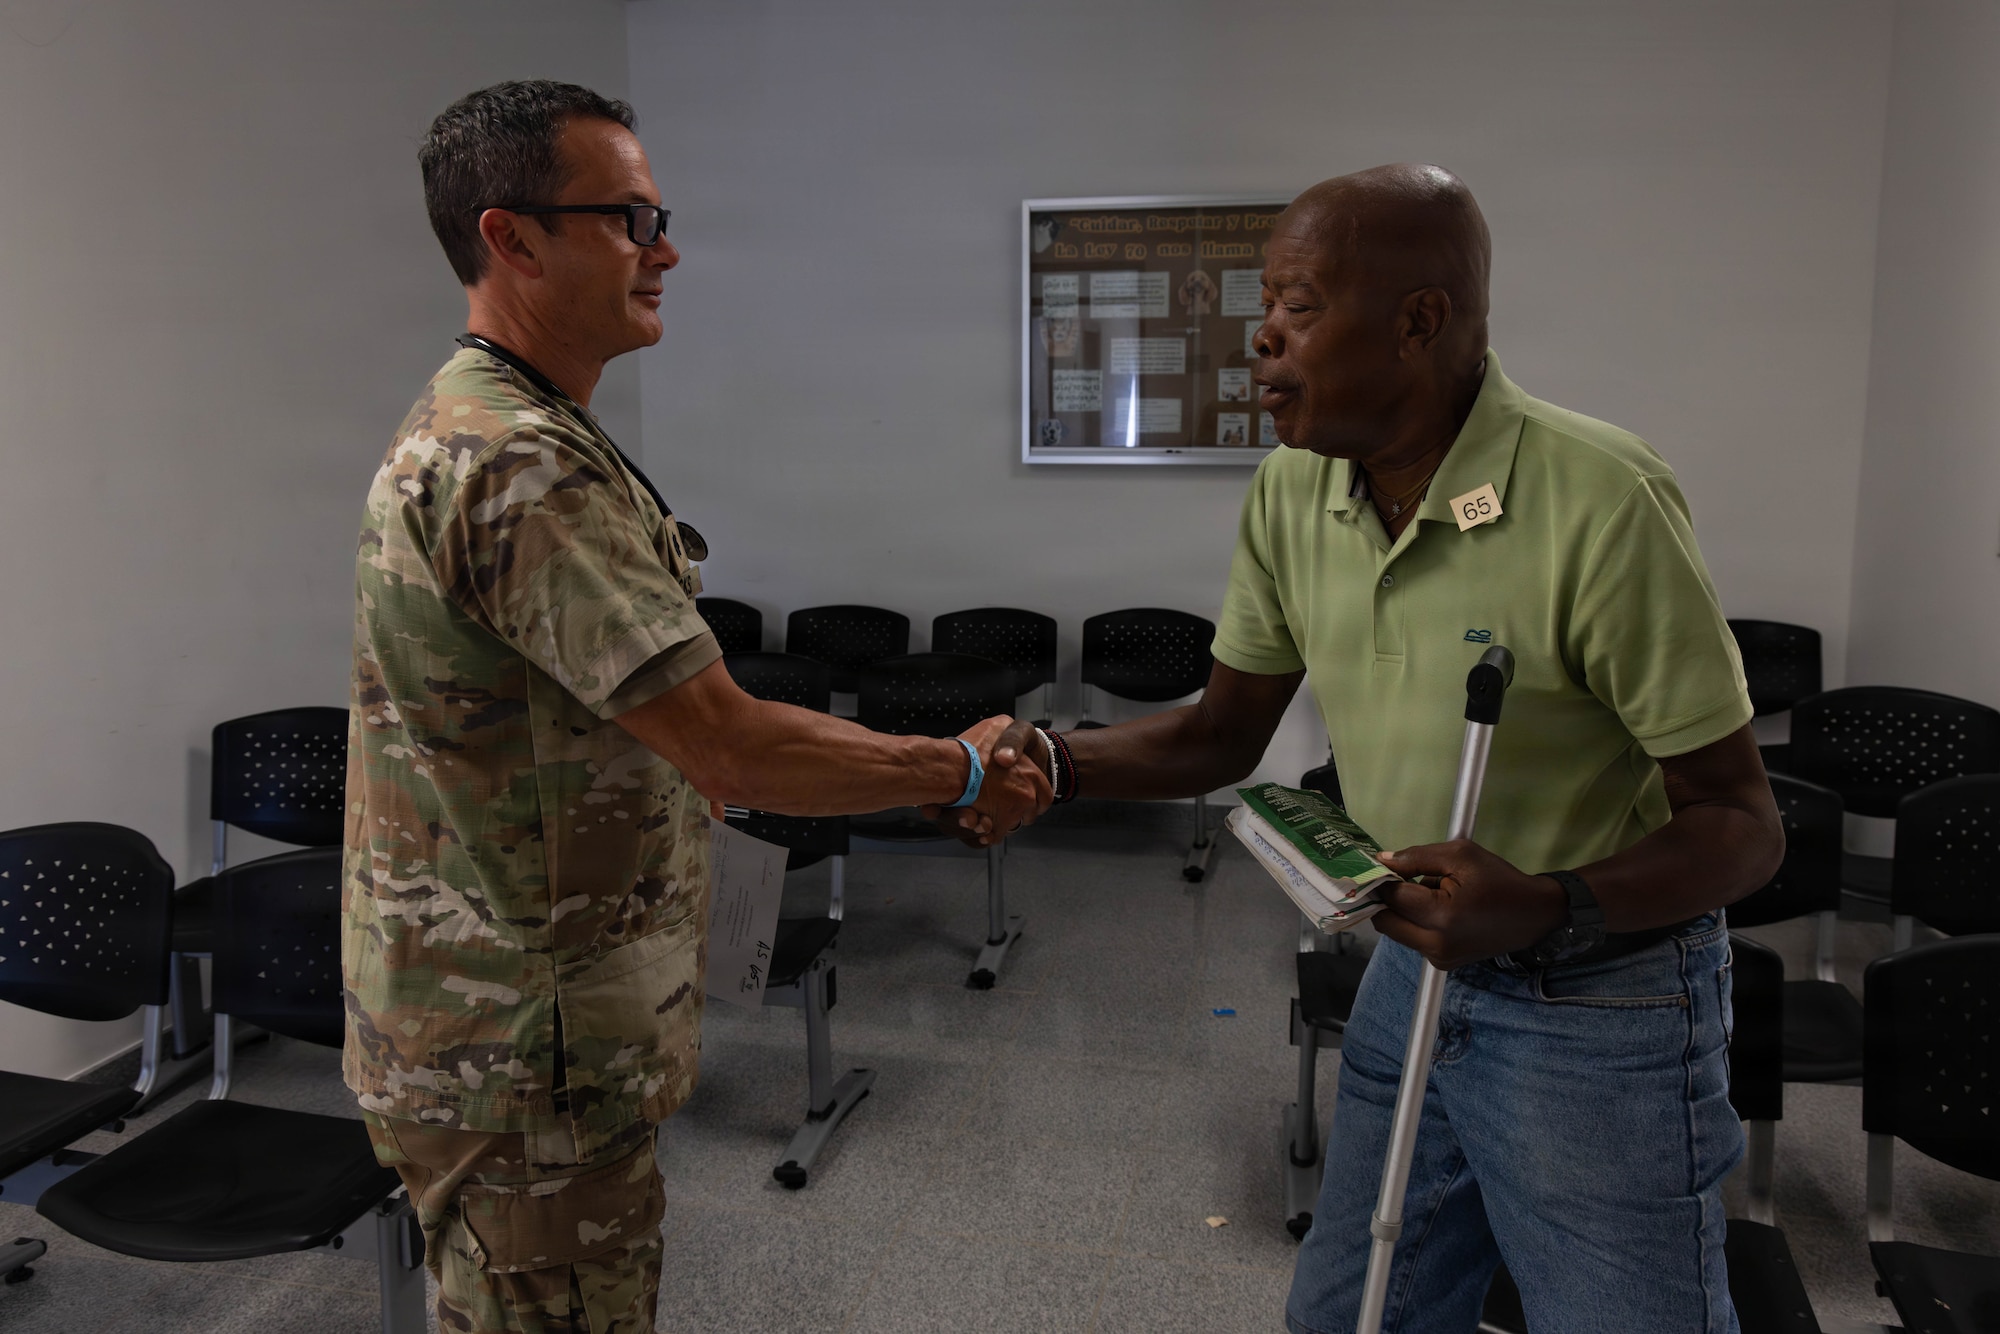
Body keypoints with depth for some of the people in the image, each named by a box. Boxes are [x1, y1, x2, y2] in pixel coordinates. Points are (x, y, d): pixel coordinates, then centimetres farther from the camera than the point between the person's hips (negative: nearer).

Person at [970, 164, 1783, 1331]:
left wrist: (1550, 909, -36)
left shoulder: (1601, 499, -25)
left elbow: (1743, 822, -18)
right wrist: (1055, 761, -13)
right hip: (1416, 965, 6)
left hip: (1600, 1009, -5)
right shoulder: (1294, 492, -5)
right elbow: (1226, 734, 4)